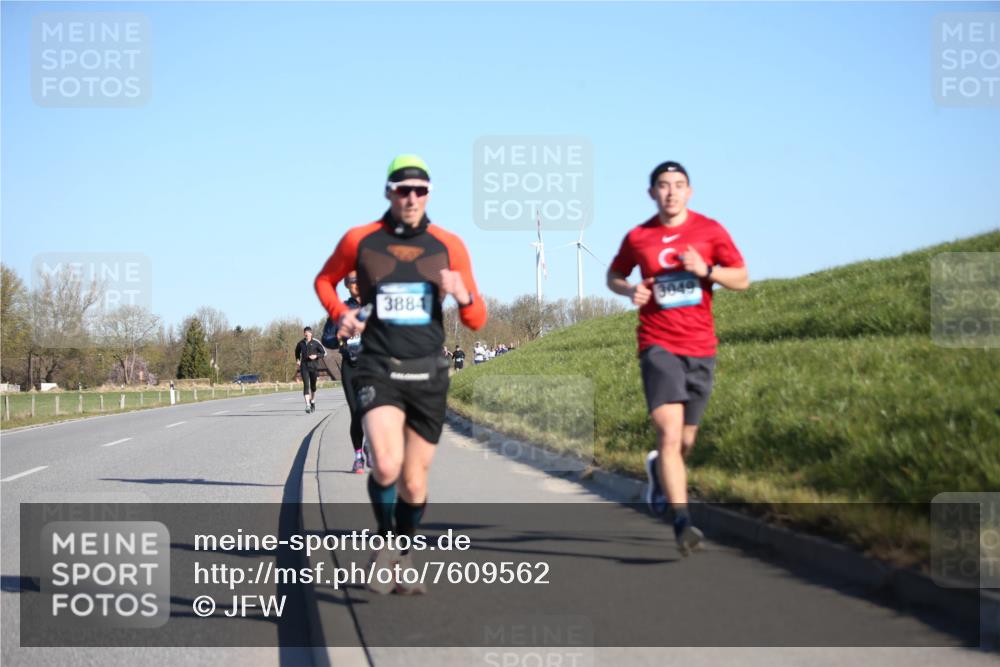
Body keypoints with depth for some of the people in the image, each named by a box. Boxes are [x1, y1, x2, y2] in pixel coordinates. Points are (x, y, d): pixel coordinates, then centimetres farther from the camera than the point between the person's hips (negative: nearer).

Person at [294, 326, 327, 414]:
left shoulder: (316, 343, -4)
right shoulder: (301, 343, 5)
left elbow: (324, 353, 1)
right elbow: (297, 351, 25)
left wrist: (316, 356, -15)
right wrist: (297, 360, 11)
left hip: (313, 367, -1)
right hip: (304, 366, 1)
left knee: (313, 386, 12)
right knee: (306, 385, -13)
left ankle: (313, 401, 38)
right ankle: (307, 405, -21)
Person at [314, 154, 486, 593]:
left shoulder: (448, 246, 2)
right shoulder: (360, 240, 0)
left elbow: (477, 322, 4)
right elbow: (324, 280, 20)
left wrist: (464, 297, -18)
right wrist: (340, 314, 1)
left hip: (428, 375, 2)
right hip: (378, 371, -2)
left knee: (414, 483, 8)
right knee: (387, 467, -23)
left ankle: (403, 559, 31)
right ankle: (385, 543, 5)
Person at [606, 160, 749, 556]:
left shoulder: (709, 231, 2)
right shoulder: (637, 237, 2)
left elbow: (742, 279, 3)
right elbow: (614, 276, 19)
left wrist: (707, 271, -15)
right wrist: (629, 290, -4)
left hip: (700, 348, 2)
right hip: (658, 346, -2)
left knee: (684, 442, 14)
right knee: (670, 434, -19)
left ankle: (658, 468, 48)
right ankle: (682, 523, -23)